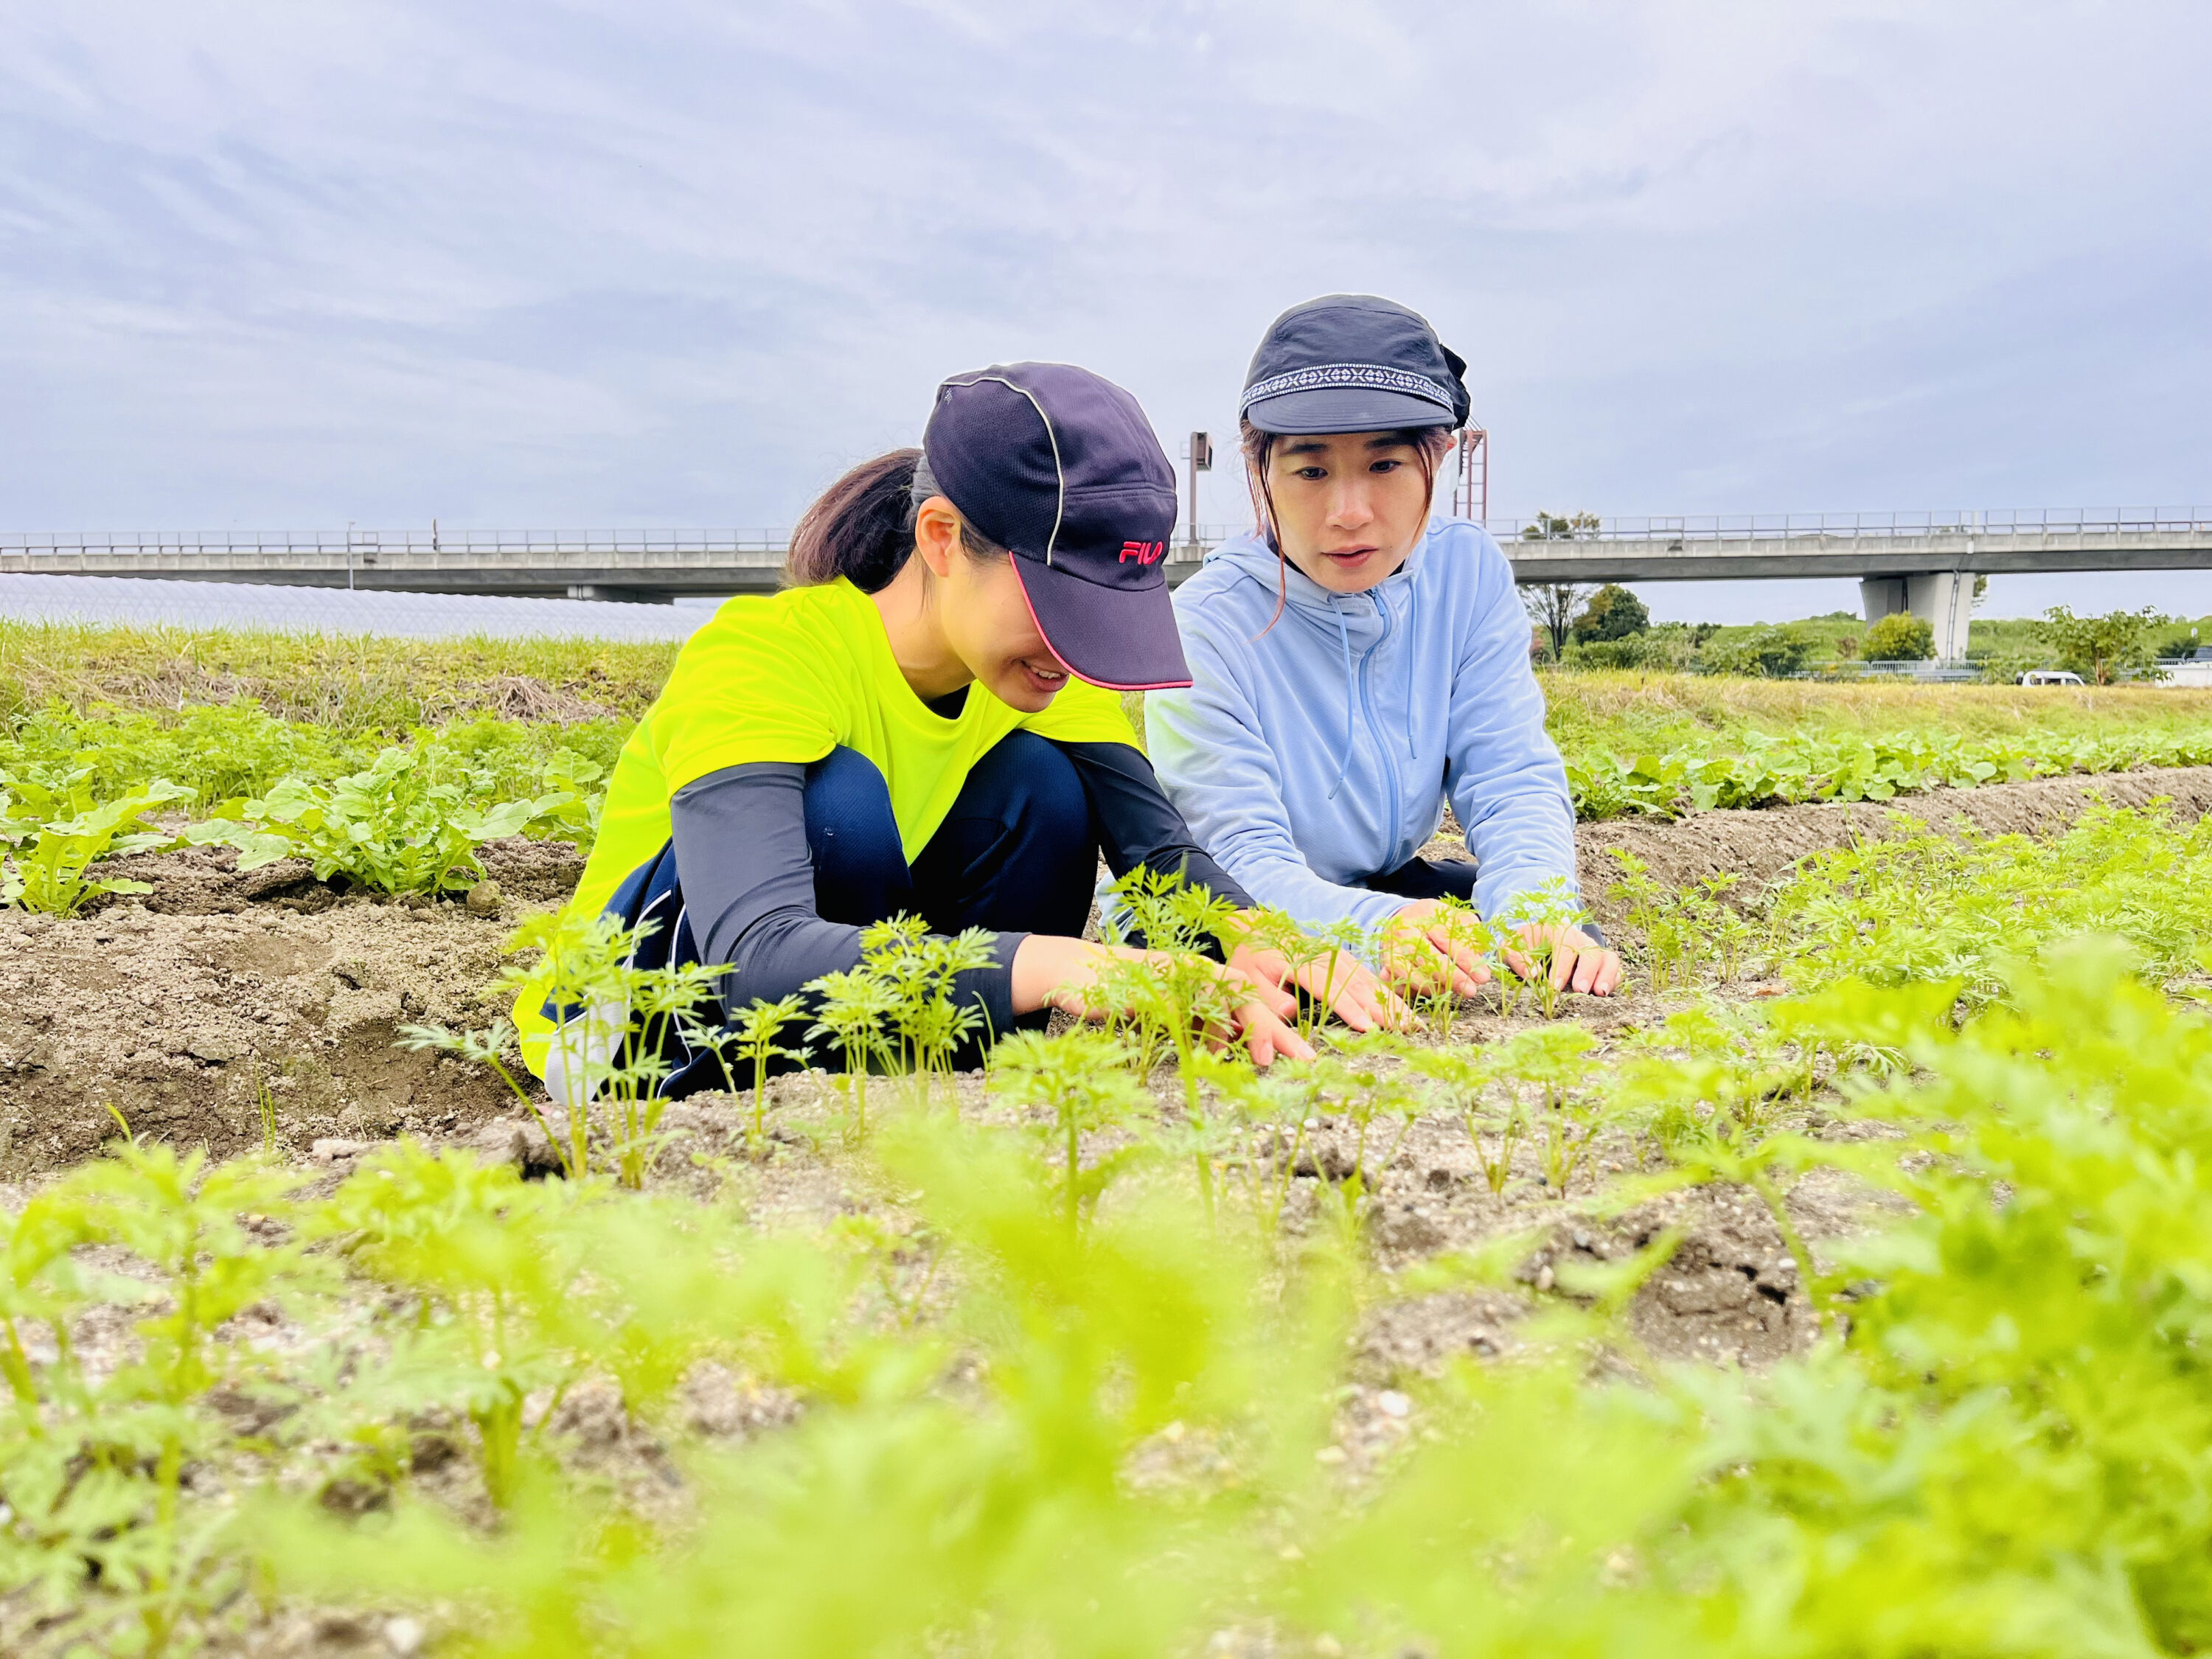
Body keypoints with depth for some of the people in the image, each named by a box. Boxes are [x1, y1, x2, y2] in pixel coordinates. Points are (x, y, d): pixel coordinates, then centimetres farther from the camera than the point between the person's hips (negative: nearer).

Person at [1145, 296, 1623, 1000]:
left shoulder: (1468, 574, -10)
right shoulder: (1205, 630, -24)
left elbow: (1512, 778, -13)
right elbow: (1242, 859, -29)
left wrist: (1537, 914, -36)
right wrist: (1379, 929, -51)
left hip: (1389, 887, 4)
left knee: (1571, 949, -19)